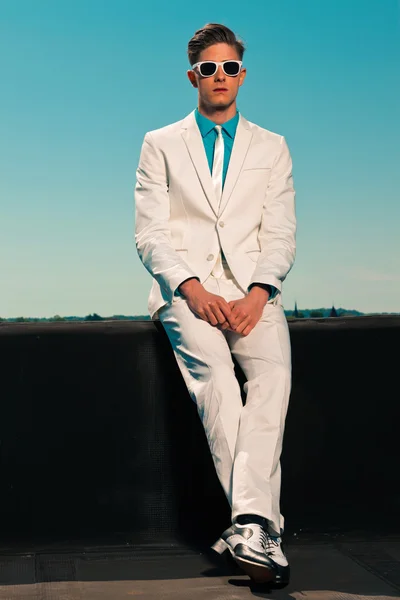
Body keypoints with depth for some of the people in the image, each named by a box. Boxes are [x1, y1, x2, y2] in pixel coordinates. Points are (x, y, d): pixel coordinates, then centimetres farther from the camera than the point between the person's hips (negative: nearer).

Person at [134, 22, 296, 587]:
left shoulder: (272, 147, 19)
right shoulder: (160, 144, 16)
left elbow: (281, 235, 9)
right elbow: (150, 234, 5)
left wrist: (258, 293, -12)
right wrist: (192, 289, -13)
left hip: (252, 289, 1)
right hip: (185, 287, -1)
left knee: (274, 371, -31)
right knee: (213, 373, -31)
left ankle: (249, 523, -37)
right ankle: (263, 525, -34)